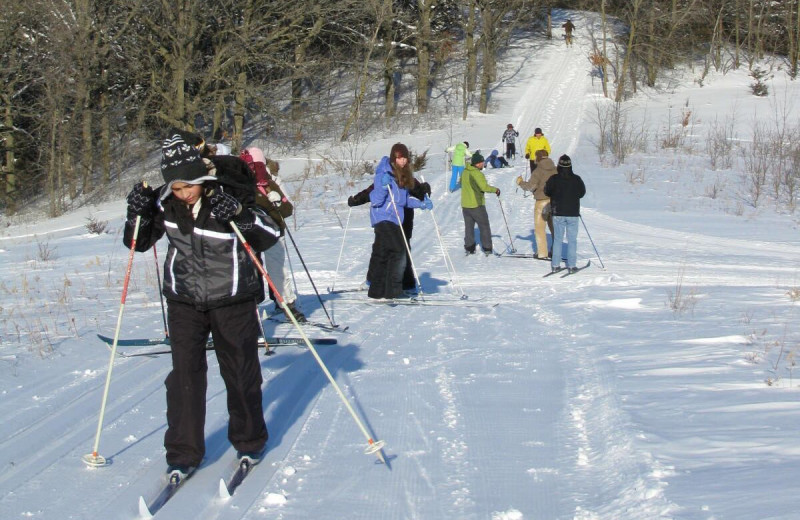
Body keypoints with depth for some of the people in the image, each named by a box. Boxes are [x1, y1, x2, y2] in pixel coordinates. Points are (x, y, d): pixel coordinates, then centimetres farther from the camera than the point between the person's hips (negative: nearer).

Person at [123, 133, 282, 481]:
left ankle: (250, 442, 29)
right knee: (185, 375, -2)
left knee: (240, 373, 9)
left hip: (233, 299, -2)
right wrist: (137, 214, -16)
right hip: (184, 301, 2)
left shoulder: (229, 195, -17)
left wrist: (240, 215, -35)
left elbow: (270, 236, -18)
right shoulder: (165, 202, -7)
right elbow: (138, 243, 4)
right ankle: (183, 454, 7)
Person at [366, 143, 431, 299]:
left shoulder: (403, 175, 11)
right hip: (383, 218, -8)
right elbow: (375, 200, -16)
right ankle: (393, 290, -14)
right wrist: (383, 187, -31)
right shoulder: (384, 174, -14)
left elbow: (405, 199, 20)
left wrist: (422, 204, 8)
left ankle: (377, 290, 19)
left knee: (382, 254, 13)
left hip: (394, 219, 9)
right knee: (399, 251, -16)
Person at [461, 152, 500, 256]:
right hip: (477, 205, -6)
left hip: (465, 205, 6)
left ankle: (469, 247, 14)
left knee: (469, 227, 16)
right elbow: (484, 187, -28)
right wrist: (495, 190, -15)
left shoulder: (465, 172, 4)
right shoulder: (477, 174, -19)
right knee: (484, 226, 6)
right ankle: (487, 248, 5)